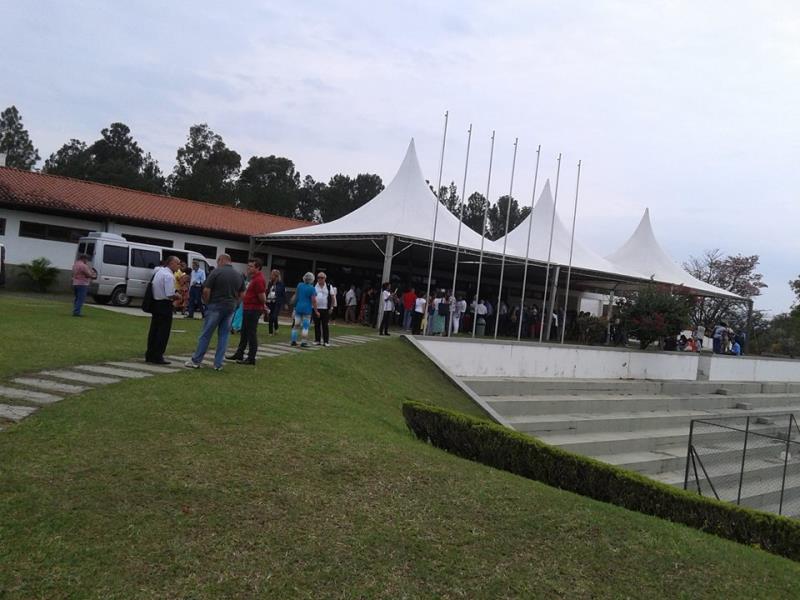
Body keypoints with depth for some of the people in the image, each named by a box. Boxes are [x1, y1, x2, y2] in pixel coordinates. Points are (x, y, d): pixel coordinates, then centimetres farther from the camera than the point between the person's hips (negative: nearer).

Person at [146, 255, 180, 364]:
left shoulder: (159, 271, 10)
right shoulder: (169, 276, -18)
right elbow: (170, 295, -23)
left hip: (155, 302, 9)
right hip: (165, 305, -9)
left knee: (154, 330, 15)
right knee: (163, 332, 0)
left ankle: (149, 355, 21)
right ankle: (158, 357, 4)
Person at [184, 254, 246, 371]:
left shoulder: (216, 272, -8)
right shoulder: (239, 275, 8)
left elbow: (206, 291, -11)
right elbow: (241, 295, 11)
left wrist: (207, 303, 3)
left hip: (216, 306, -4)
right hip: (230, 308, 4)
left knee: (206, 335, 4)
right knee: (224, 336, 8)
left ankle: (196, 361, 11)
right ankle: (218, 364, 8)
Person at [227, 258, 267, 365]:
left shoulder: (259, 280, -20)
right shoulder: (254, 278, 14)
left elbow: (262, 297, -22)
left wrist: (263, 306, -4)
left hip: (253, 310, -11)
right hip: (248, 308, 11)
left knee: (251, 334, -4)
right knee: (244, 333, 18)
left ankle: (251, 358, 2)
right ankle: (239, 354, 29)